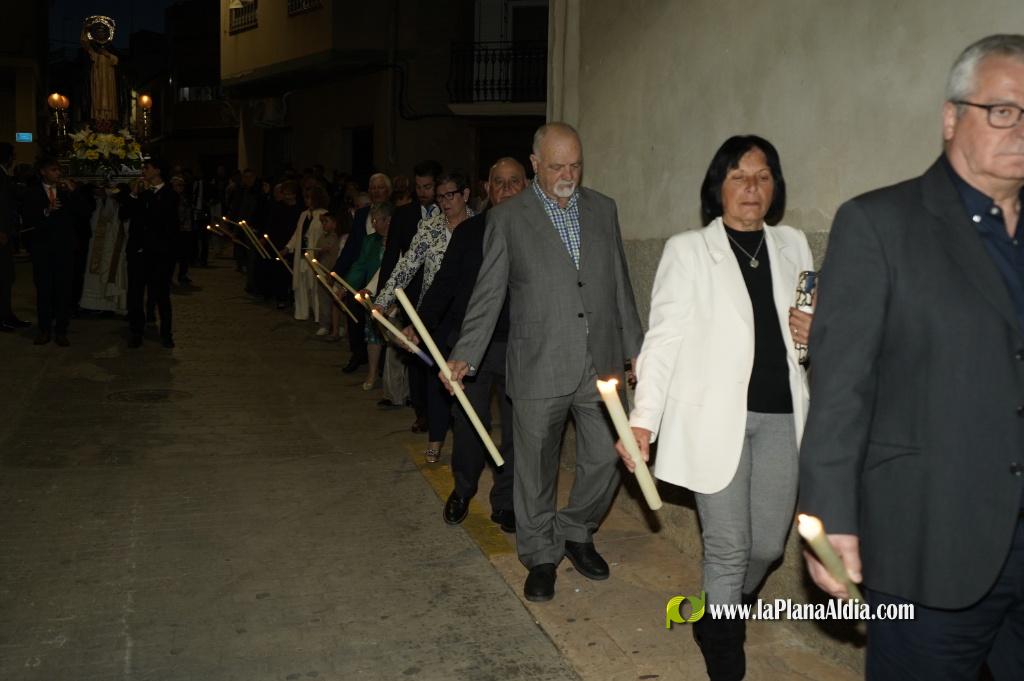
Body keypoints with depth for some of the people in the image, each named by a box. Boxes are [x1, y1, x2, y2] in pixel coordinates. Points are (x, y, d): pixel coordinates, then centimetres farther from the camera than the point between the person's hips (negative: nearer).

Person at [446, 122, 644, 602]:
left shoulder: (603, 210, 9)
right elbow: (488, 293, -3)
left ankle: (576, 532, 33)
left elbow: (620, 286, 14)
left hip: (600, 365, 3)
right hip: (539, 369, -3)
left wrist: (634, 348, 14)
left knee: (605, 460, 8)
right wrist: (465, 356, -10)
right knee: (536, 469, 7)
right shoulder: (507, 218, -2)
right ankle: (541, 556, 25)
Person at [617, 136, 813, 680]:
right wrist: (643, 419, -13)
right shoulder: (687, 250, 1)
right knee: (728, 549, 0)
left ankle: (721, 614, 41)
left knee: (768, 545, 10)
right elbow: (663, 338, -3)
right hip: (715, 420, -4)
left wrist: (815, 333, -3)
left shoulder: (793, 246, 11)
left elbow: (809, 325, 22)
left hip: (780, 418, 4)